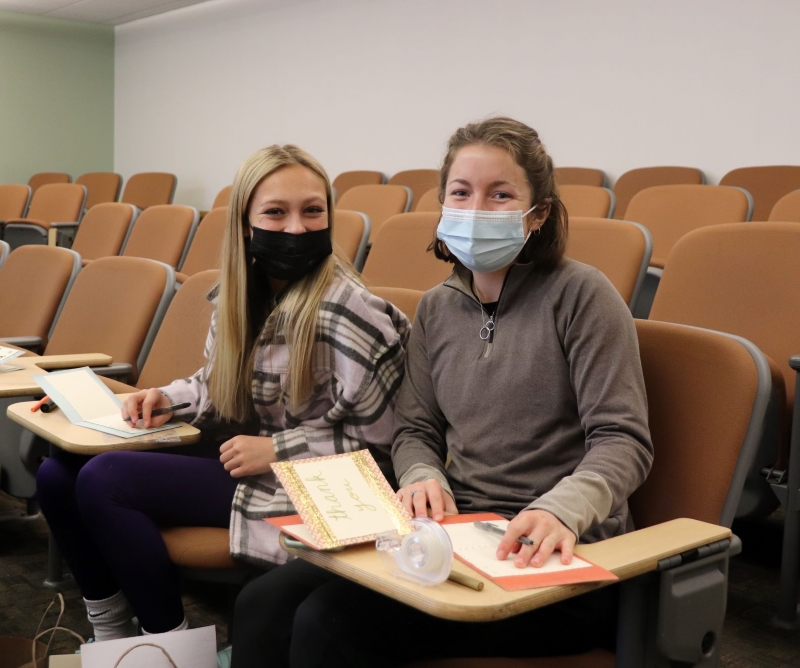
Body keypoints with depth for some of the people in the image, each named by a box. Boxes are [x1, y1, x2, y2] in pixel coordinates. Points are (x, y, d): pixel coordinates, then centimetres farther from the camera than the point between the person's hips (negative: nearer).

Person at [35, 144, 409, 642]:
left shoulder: (347, 312, -21)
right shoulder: (241, 293, 2)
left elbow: (378, 443, -17)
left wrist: (276, 449, -18)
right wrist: (169, 398, -1)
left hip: (295, 484, -8)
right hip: (239, 459, 8)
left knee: (102, 482, -17)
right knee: (59, 474, 2)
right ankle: (111, 633, 18)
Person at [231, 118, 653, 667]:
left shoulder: (580, 294, -6)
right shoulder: (437, 308, 11)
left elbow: (623, 440, -11)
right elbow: (415, 430, 14)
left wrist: (559, 511, -30)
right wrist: (423, 478, -10)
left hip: (558, 561, -5)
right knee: (264, 604, -13)